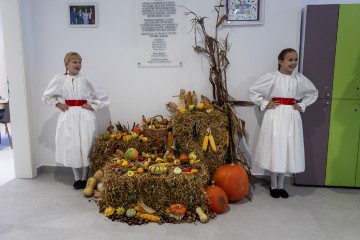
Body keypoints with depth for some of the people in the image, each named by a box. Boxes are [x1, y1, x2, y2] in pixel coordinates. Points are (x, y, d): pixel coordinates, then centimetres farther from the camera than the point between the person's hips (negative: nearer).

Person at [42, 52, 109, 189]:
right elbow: (46, 96, 14)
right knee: (71, 148, 5)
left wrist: (93, 106, -2)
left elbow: (104, 97, 7)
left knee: (85, 147, 2)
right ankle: (77, 178, 20)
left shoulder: (85, 80, 1)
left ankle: (84, 178, 16)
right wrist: (57, 104, 2)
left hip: (85, 117, 0)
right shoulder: (59, 79, 2)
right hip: (68, 117, 1)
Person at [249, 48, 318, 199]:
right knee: (274, 151, 3)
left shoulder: (300, 79, 4)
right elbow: (253, 90, 0)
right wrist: (264, 104, -6)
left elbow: (313, 93, 18)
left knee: (288, 151, 8)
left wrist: (302, 105, 6)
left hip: (292, 117, 3)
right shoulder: (271, 77, -6)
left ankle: (281, 185, 24)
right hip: (275, 117, -3)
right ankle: (273, 185, 19)